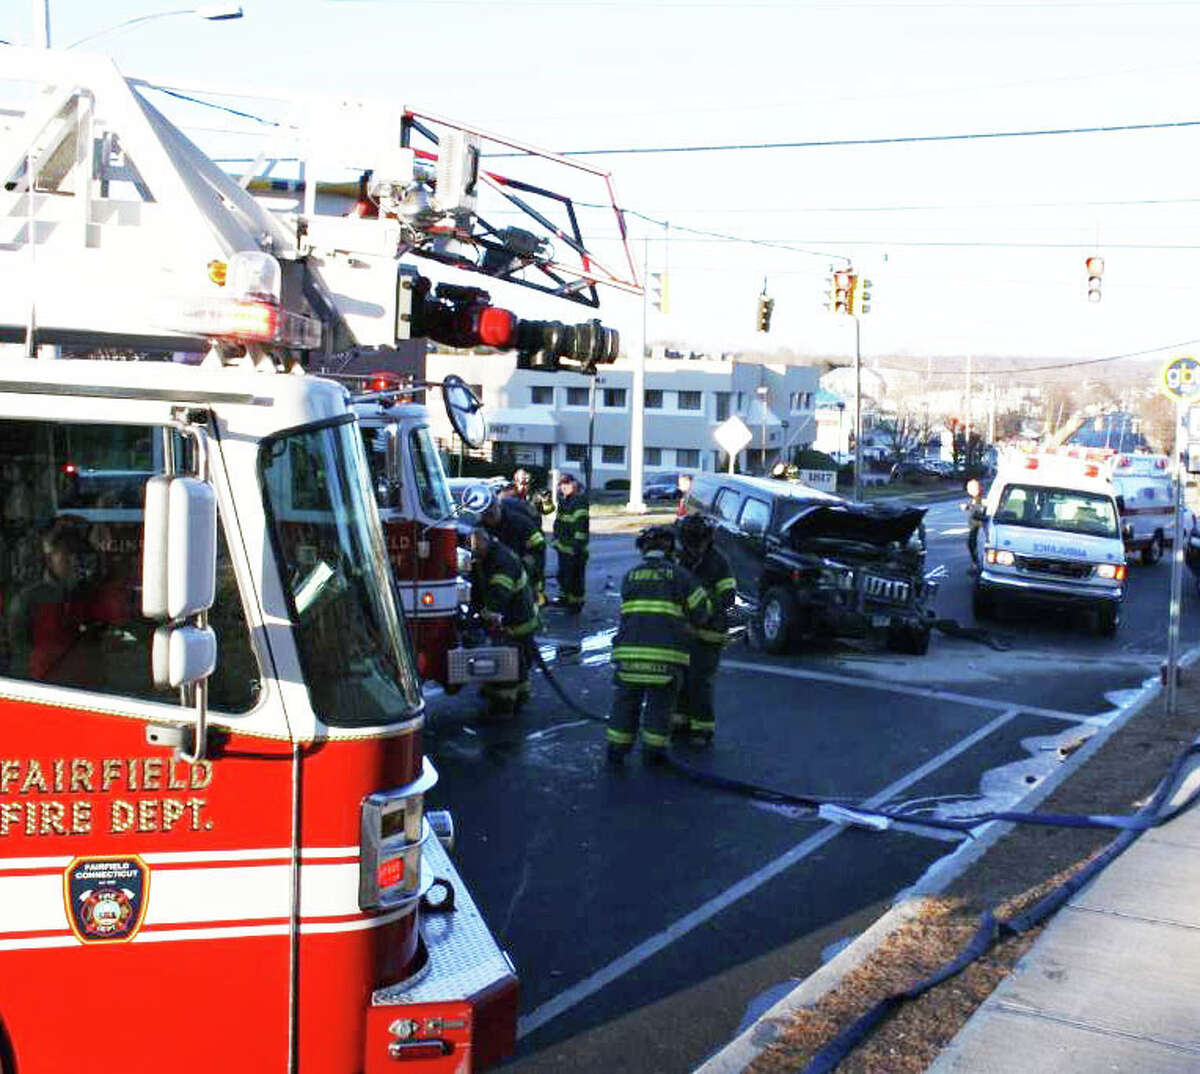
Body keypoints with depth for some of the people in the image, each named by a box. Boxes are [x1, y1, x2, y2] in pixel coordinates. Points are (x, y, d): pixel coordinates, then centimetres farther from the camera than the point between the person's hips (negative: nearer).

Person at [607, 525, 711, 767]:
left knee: (626, 700, 13)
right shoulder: (679, 575, 4)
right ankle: (652, 752, 15)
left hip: (630, 649, 2)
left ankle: (616, 750, 18)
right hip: (666, 651, -2)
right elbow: (702, 612, 7)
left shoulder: (629, 577, 13)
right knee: (660, 703, 10)